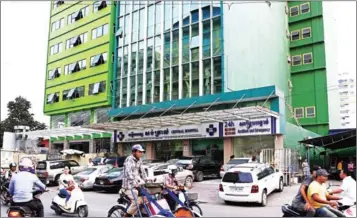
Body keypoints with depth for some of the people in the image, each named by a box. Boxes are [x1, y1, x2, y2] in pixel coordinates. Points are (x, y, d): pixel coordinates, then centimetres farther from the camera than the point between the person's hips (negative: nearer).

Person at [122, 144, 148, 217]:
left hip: (138, 182, 7)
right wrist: (134, 182, -37)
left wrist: (146, 180, 2)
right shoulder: (129, 159, -13)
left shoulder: (139, 160, 11)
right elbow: (128, 172, -26)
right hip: (130, 184, -7)